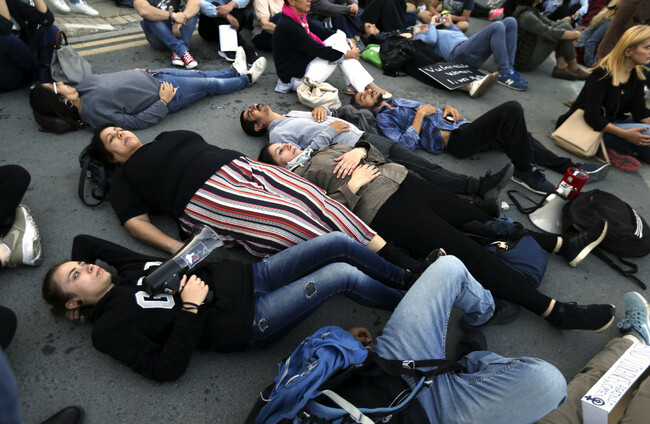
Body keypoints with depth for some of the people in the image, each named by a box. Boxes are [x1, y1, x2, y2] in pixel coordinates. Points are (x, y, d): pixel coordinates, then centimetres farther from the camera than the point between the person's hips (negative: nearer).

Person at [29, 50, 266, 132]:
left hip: (151, 76, 8)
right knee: (212, 85, 9)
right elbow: (137, 121, -26)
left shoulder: (83, 86, -4)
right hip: (164, 95, -8)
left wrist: (136, 72, 9)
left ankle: (236, 70, 47)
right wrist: (163, 103, -22)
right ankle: (247, 78, 35)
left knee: (201, 75, 22)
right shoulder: (94, 113, -29)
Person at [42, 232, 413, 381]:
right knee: (344, 275, -20)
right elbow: (167, 369, -13)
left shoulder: (129, 269, 16)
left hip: (245, 275, 8)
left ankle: (405, 279, 15)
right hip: (247, 321, -7)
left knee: (337, 242, -7)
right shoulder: (110, 329, -3)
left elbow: (84, 241, 31)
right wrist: (190, 309, -18)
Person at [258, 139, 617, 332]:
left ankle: (565, 245, 9)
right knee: (469, 251, -16)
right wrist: (351, 185, -10)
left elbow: (374, 153, 25)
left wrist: (359, 149, 5)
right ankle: (557, 312, -13)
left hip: (402, 180, 8)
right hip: (383, 209, -7)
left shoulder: (325, 150, 27)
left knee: (481, 221, 2)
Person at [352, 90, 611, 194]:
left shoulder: (397, 101, 26)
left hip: (459, 127, 9)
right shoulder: (383, 118, 1)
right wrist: (419, 116, -13)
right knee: (512, 110, -22)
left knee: (518, 134, 5)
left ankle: (567, 167, 10)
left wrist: (446, 109, 10)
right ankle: (525, 171, -14)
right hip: (454, 141, -9)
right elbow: (407, 144, -14)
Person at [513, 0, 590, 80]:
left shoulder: (531, 10, 9)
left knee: (563, 22, 5)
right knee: (565, 27, -8)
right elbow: (550, 33, -22)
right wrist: (576, 34, -8)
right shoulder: (527, 16, -21)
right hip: (525, 61, -9)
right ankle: (573, 67, 1)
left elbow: (549, 23, 8)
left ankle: (561, 67, -2)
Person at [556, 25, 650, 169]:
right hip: (588, 127, -9)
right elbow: (592, 117, -26)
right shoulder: (602, 75, -20)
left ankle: (617, 149, -11)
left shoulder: (637, 75, 4)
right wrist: (625, 134, -33)